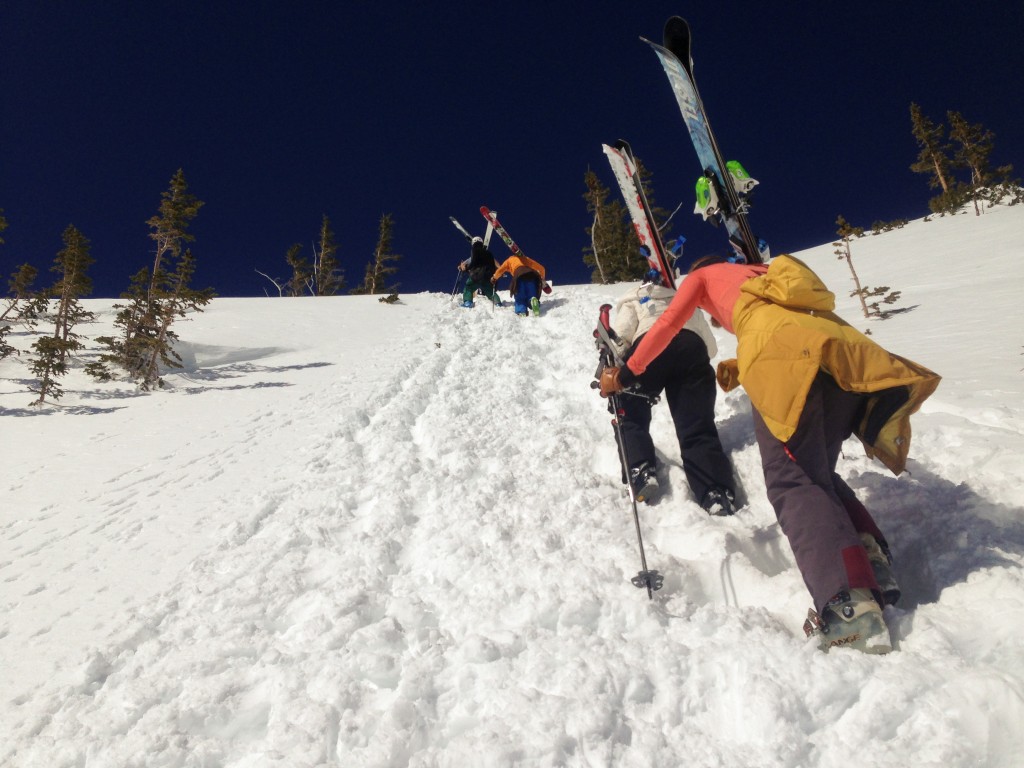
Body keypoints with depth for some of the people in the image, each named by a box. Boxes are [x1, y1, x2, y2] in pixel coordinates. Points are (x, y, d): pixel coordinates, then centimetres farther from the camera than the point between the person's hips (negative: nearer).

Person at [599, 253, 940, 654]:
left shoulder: (702, 276, 30)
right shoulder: (765, 273, 42)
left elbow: (667, 325, 25)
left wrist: (625, 374, 32)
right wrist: (740, 368, 42)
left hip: (783, 353, -6)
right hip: (840, 346, 6)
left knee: (792, 482, -10)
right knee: (817, 473, 16)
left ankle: (849, 605, -26)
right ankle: (870, 558, -5)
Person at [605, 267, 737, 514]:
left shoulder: (633, 300, 31)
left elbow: (620, 335, 8)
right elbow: (710, 346, 34)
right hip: (692, 348, 3)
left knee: (631, 416, 12)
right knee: (698, 429, 0)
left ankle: (640, 473, -12)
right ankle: (718, 495, -20)